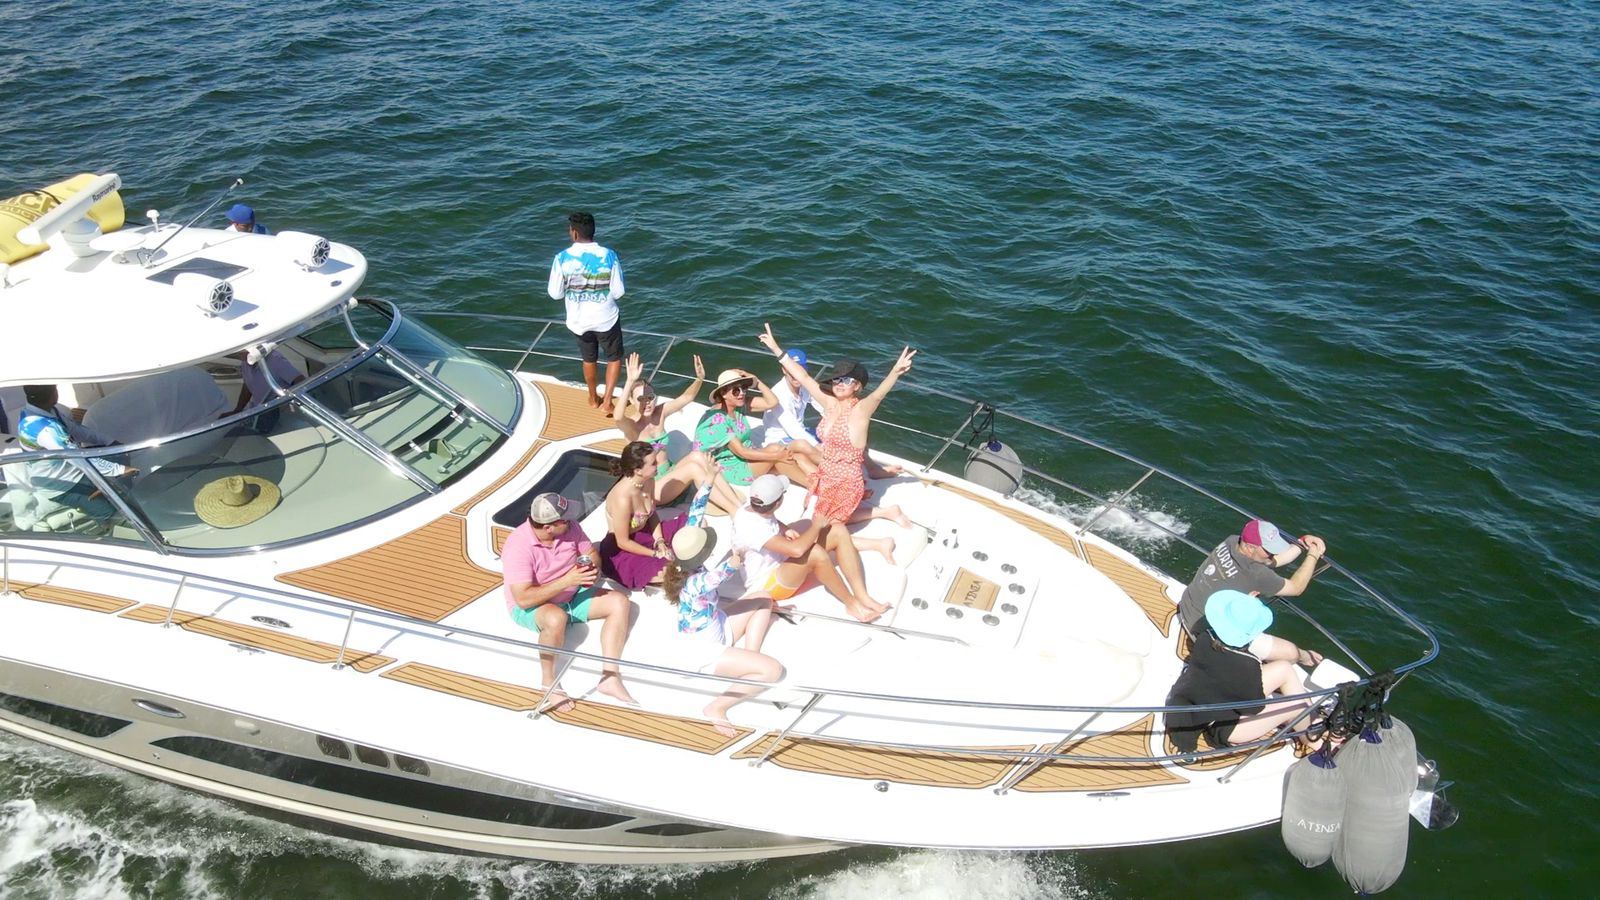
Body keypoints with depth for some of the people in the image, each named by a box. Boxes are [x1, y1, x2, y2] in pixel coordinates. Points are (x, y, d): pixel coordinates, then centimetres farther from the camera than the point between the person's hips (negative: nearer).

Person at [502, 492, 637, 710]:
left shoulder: (569, 527, -11)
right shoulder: (518, 547, -29)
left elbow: (591, 553, 5)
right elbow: (523, 599, -33)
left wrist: (592, 568, -20)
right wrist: (567, 580, -34)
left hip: (571, 596, 7)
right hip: (531, 607, -7)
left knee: (620, 603, -10)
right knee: (556, 618, -40)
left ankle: (609, 677, -13)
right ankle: (549, 682, -16)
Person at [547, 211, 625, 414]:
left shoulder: (562, 258, -17)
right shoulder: (609, 255, -17)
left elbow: (555, 293, -9)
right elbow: (618, 292, -12)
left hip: (579, 320, 2)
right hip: (606, 318, -2)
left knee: (589, 359, 24)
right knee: (614, 358, 20)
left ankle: (593, 398, 42)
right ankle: (606, 402, 13)